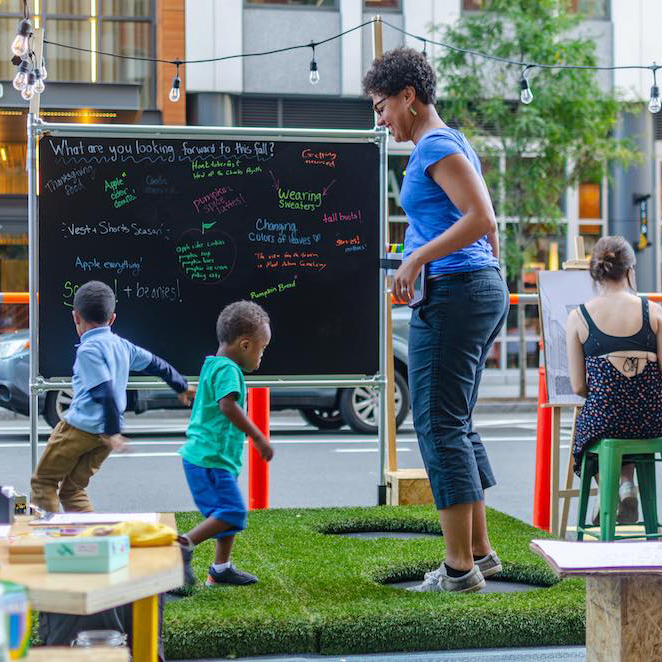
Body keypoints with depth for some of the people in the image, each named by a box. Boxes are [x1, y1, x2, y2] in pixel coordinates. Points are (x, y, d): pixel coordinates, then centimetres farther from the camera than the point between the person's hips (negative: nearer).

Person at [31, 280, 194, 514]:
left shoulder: (88, 349, -14)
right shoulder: (122, 345, 9)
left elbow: (105, 392, -22)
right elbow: (157, 365, 21)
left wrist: (113, 431, -22)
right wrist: (182, 387, 37)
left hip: (80, 427, -7)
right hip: (105, 433, 7)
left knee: (43, 481, 5)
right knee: (73, 489, 16)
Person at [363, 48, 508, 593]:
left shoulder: (435, 145, -10)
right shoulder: (452, 143, 20)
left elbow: (481, 217, -21)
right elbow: (488, 227, 23)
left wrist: (417, 258, -19)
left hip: (452, 293, -10)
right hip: (485, 289, 10)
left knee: (440, 426, -6)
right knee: (458, 425, 15)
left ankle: (460, 567, -3)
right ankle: (480, 552, 20)